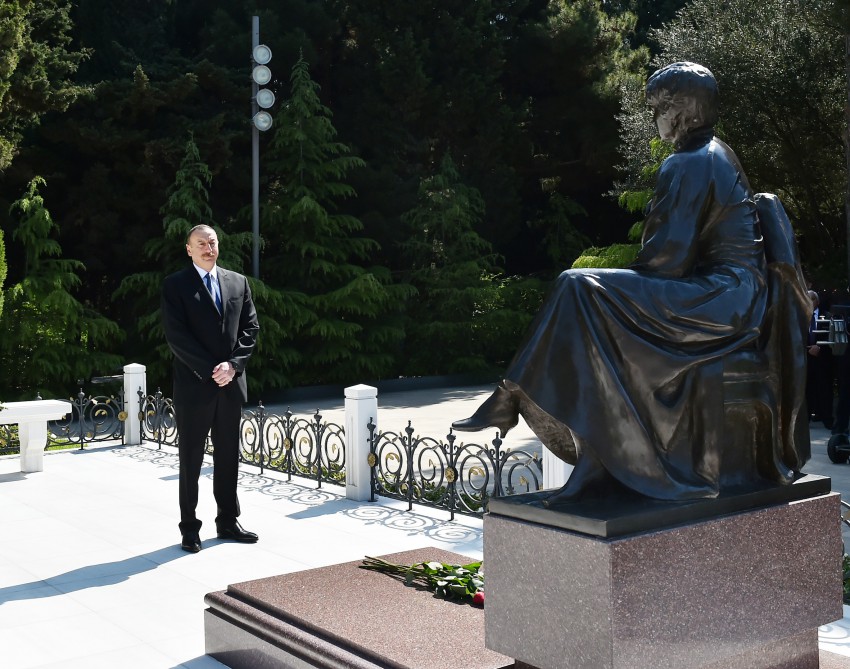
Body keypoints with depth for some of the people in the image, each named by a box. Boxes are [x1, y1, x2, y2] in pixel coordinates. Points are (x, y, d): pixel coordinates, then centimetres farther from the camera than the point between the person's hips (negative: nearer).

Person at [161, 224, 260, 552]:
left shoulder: (238, 282, 11)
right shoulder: (175, 286, -2)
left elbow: (250, 327, 7)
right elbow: (176, 337, -10)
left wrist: (232, 364, -8)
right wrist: (211, 370, -16)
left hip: (231, 383, 4)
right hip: (193, 385, -4)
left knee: (228, 455, 11)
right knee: (191, 459, 3)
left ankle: (228, 521, 21)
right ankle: (189, 528, 11)